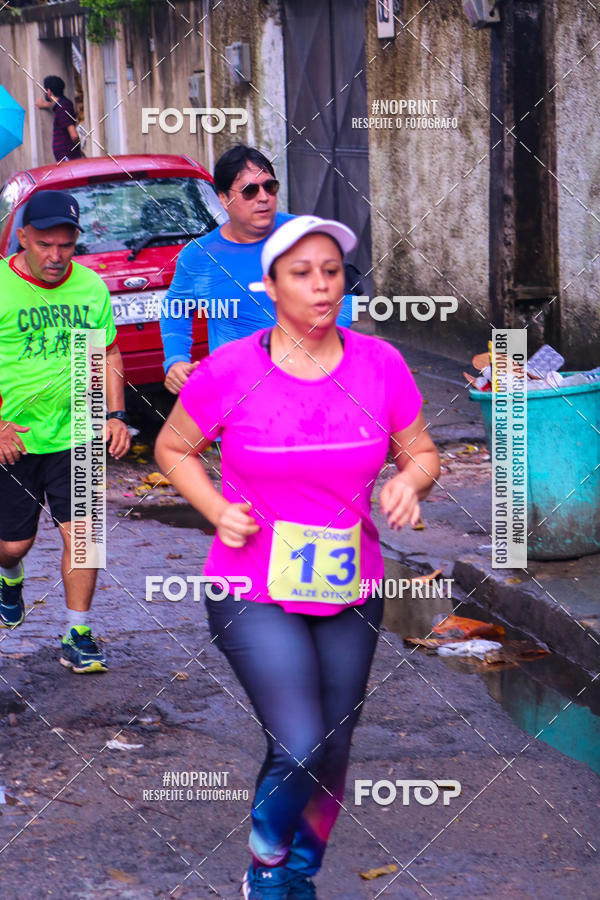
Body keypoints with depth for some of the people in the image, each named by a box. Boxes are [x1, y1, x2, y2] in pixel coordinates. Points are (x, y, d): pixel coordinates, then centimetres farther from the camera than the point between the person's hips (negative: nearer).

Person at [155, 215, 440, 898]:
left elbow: (421, 452, 8)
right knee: (299, 751, -17)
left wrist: (410, 484, -14)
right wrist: (217, 510, -10)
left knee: (332, 756, 14)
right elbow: (172, 447, 5)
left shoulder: (379, 365, -3)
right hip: (254, 593, -4)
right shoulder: (228, 372, -10)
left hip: (350, 593, 4)